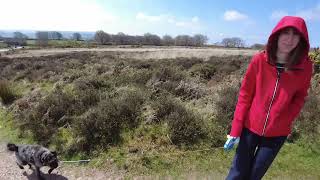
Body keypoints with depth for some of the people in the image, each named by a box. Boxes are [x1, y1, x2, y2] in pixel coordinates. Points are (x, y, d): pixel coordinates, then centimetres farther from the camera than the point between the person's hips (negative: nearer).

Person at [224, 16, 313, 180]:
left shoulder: (305, 66, -8)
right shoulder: (259, 60, -12)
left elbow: (299, 97, 6)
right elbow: (245, 94, -8)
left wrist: (284, 121, -9)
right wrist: (236, 129, -10)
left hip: (277, 133, 1)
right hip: (250, 127, -1)